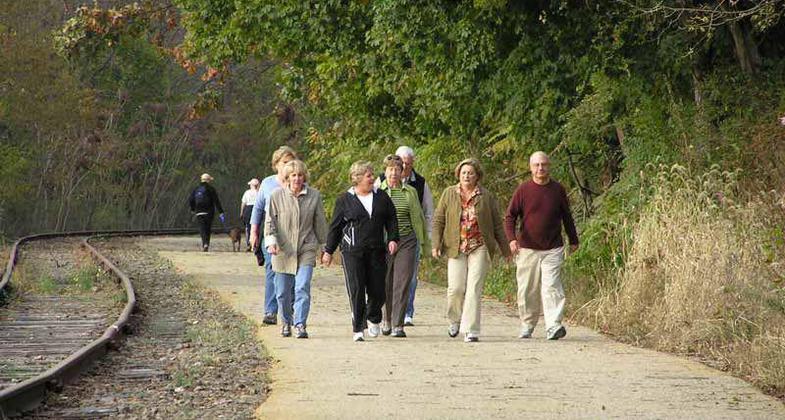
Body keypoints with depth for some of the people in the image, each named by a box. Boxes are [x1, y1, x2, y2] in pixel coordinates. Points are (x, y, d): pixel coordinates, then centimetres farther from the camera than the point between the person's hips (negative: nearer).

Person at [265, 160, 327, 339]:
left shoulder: (314, 196, 2)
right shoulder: (277, 195, -1)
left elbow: (320, 223, 12)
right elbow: (270, 221, 2)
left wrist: (323, 245, 17)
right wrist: (271, 242, -11)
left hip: (306, 250, 0)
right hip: (282, 250, 1)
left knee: (302, 288, -14)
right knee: (283, 292, 8)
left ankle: (300, 324, -11)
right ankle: (286, 322, 29)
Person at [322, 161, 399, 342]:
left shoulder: (381, 197, 10)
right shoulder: (345, 200, 3)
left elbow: (391, 219, 16)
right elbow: (335, 227, 7)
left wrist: (392, 239, 1)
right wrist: (328, 251, 8)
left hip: (376, 251, 3)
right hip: (353, 251, -2)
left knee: (377, 290, 1)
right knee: (356, 290, -7)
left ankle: (373, 319, 29)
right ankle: (358, 329, 1)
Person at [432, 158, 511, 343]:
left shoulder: (487, 197, 6)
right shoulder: (449, 194, 8)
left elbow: (497, 224, 10)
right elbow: (438, 220, 9)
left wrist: (505, 249, 12)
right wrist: (436, 244, -2)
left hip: (479, 248, -1)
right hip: (456, 248, 1)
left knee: (474, 288, -9)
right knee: (456, 288, -4)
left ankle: (471, 330, -8)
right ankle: (455, 320, 25)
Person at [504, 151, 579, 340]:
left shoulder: (558, 190, 5)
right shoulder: (523, 190, 0)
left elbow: (567, 217, 17)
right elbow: (510, 217, 0)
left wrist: (573, 240, 23)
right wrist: (512, 239, -15)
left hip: (553, 249, 0)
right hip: (527, 249, 0)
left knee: (552, 287, -12)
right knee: (527, 291, 6)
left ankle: (553, 326, -17)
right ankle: (527, 326, 21)